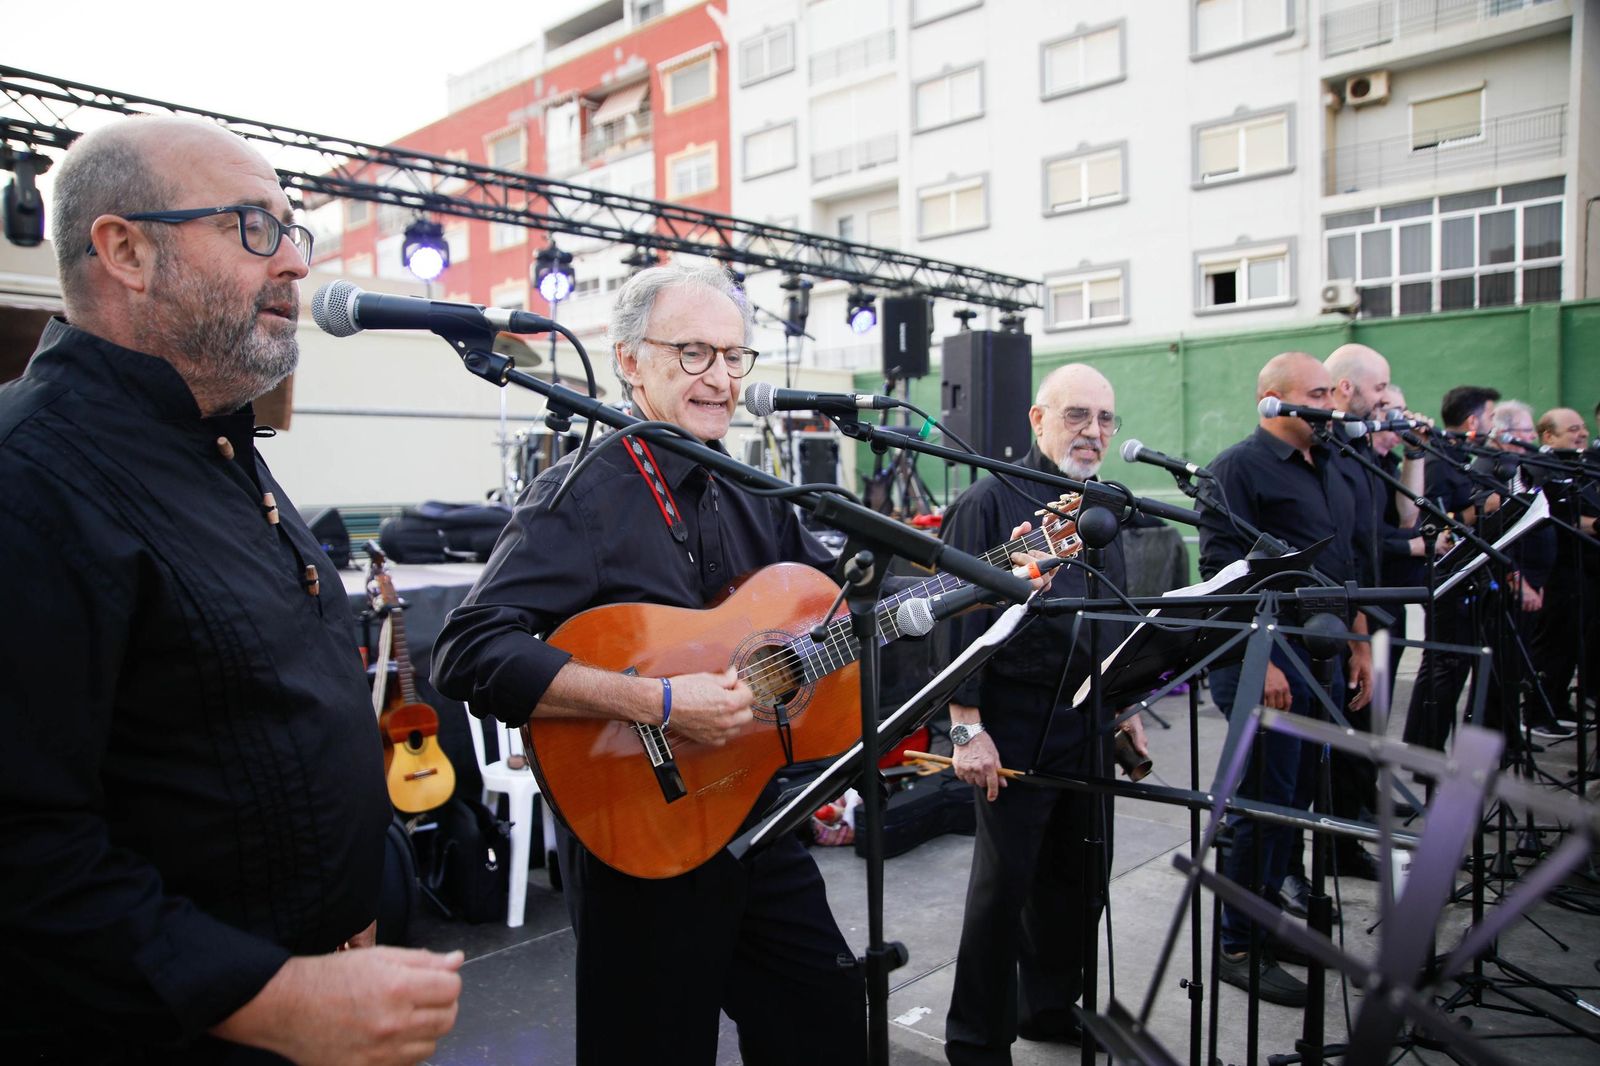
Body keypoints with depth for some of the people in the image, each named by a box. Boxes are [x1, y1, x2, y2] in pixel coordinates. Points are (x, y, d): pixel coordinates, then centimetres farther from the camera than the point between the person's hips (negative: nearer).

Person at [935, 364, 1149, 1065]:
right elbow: (959, 617, -15)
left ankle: (1052, 1008, 35)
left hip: (1089, 725, 7)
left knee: (1079, 875, 16)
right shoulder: (991, 502, -9)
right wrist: (967, 726, -19)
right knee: (1004, 884, 0)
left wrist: (1124, 709, 20)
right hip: (1015, 724, -7)